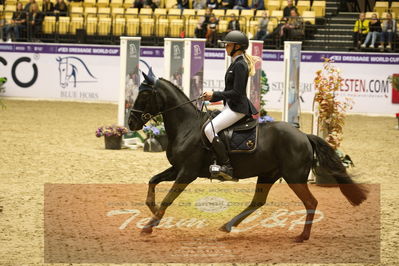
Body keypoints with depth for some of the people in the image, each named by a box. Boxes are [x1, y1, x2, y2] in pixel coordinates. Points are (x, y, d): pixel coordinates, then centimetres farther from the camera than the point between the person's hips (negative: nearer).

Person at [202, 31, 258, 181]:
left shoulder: (240, 65, -15)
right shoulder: (235, 63, 17)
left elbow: (236, 93, -20)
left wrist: (214, 95, -16)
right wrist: (211, 98, 12)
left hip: (237, 108, -11)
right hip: (232, 106, 11)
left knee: (209, 129, -22)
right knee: (206, 123, 17)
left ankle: (227, 167, -24)